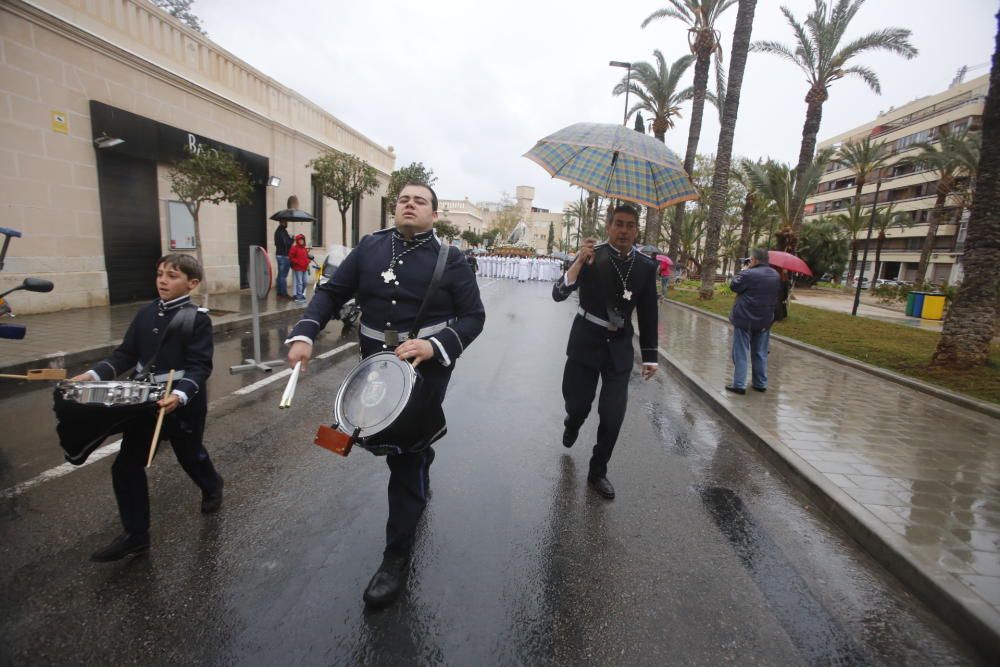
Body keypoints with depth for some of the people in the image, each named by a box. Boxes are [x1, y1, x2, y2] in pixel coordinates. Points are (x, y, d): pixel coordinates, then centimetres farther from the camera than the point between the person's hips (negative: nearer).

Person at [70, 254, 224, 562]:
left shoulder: (198, 318, -16)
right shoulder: (145, 314, 4)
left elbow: (200, 366, -21)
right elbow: (126, 354, 8)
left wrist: (180, 394, -35)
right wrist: (94, 374, -7)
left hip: (183, 403, -6)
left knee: (190, 455, 16)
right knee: (126, 466, 6)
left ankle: (212, 486, 49)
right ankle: (135, 534, 19)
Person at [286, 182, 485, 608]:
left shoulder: (450, 259, -7)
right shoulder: (370, 247, 2)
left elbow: (473, 316, -7)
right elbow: (332, 292, 3)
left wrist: (435, 345, -24)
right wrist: (305, 333, -12)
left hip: (426, 368, -4)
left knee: (405, 455, 0)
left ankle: (397, 555, 18)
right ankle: (422, 449, 60)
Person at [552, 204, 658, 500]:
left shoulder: (646, 266, -1)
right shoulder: (591, 256, -10)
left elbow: (648, 314, 6)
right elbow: (558, 294, -18)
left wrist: (650, 356, 6)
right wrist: (579, 263, -33)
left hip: (619, 347, 2)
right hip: (586, 342, -2)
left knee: (613, 416, 0)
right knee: (577, 405, 6)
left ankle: (598, 472, 23)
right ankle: (572, 424, 46)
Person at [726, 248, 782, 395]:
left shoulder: (748, 274, -17)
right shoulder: (776, 276, 6)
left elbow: (734, 286, -6)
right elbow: (777, 293, 19)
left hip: (745, 319, -6)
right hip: (765, 320, 6)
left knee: (740, 353, 0)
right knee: (760, 353, 15)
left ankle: (739, 385, 1)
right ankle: (760, 383, 22)